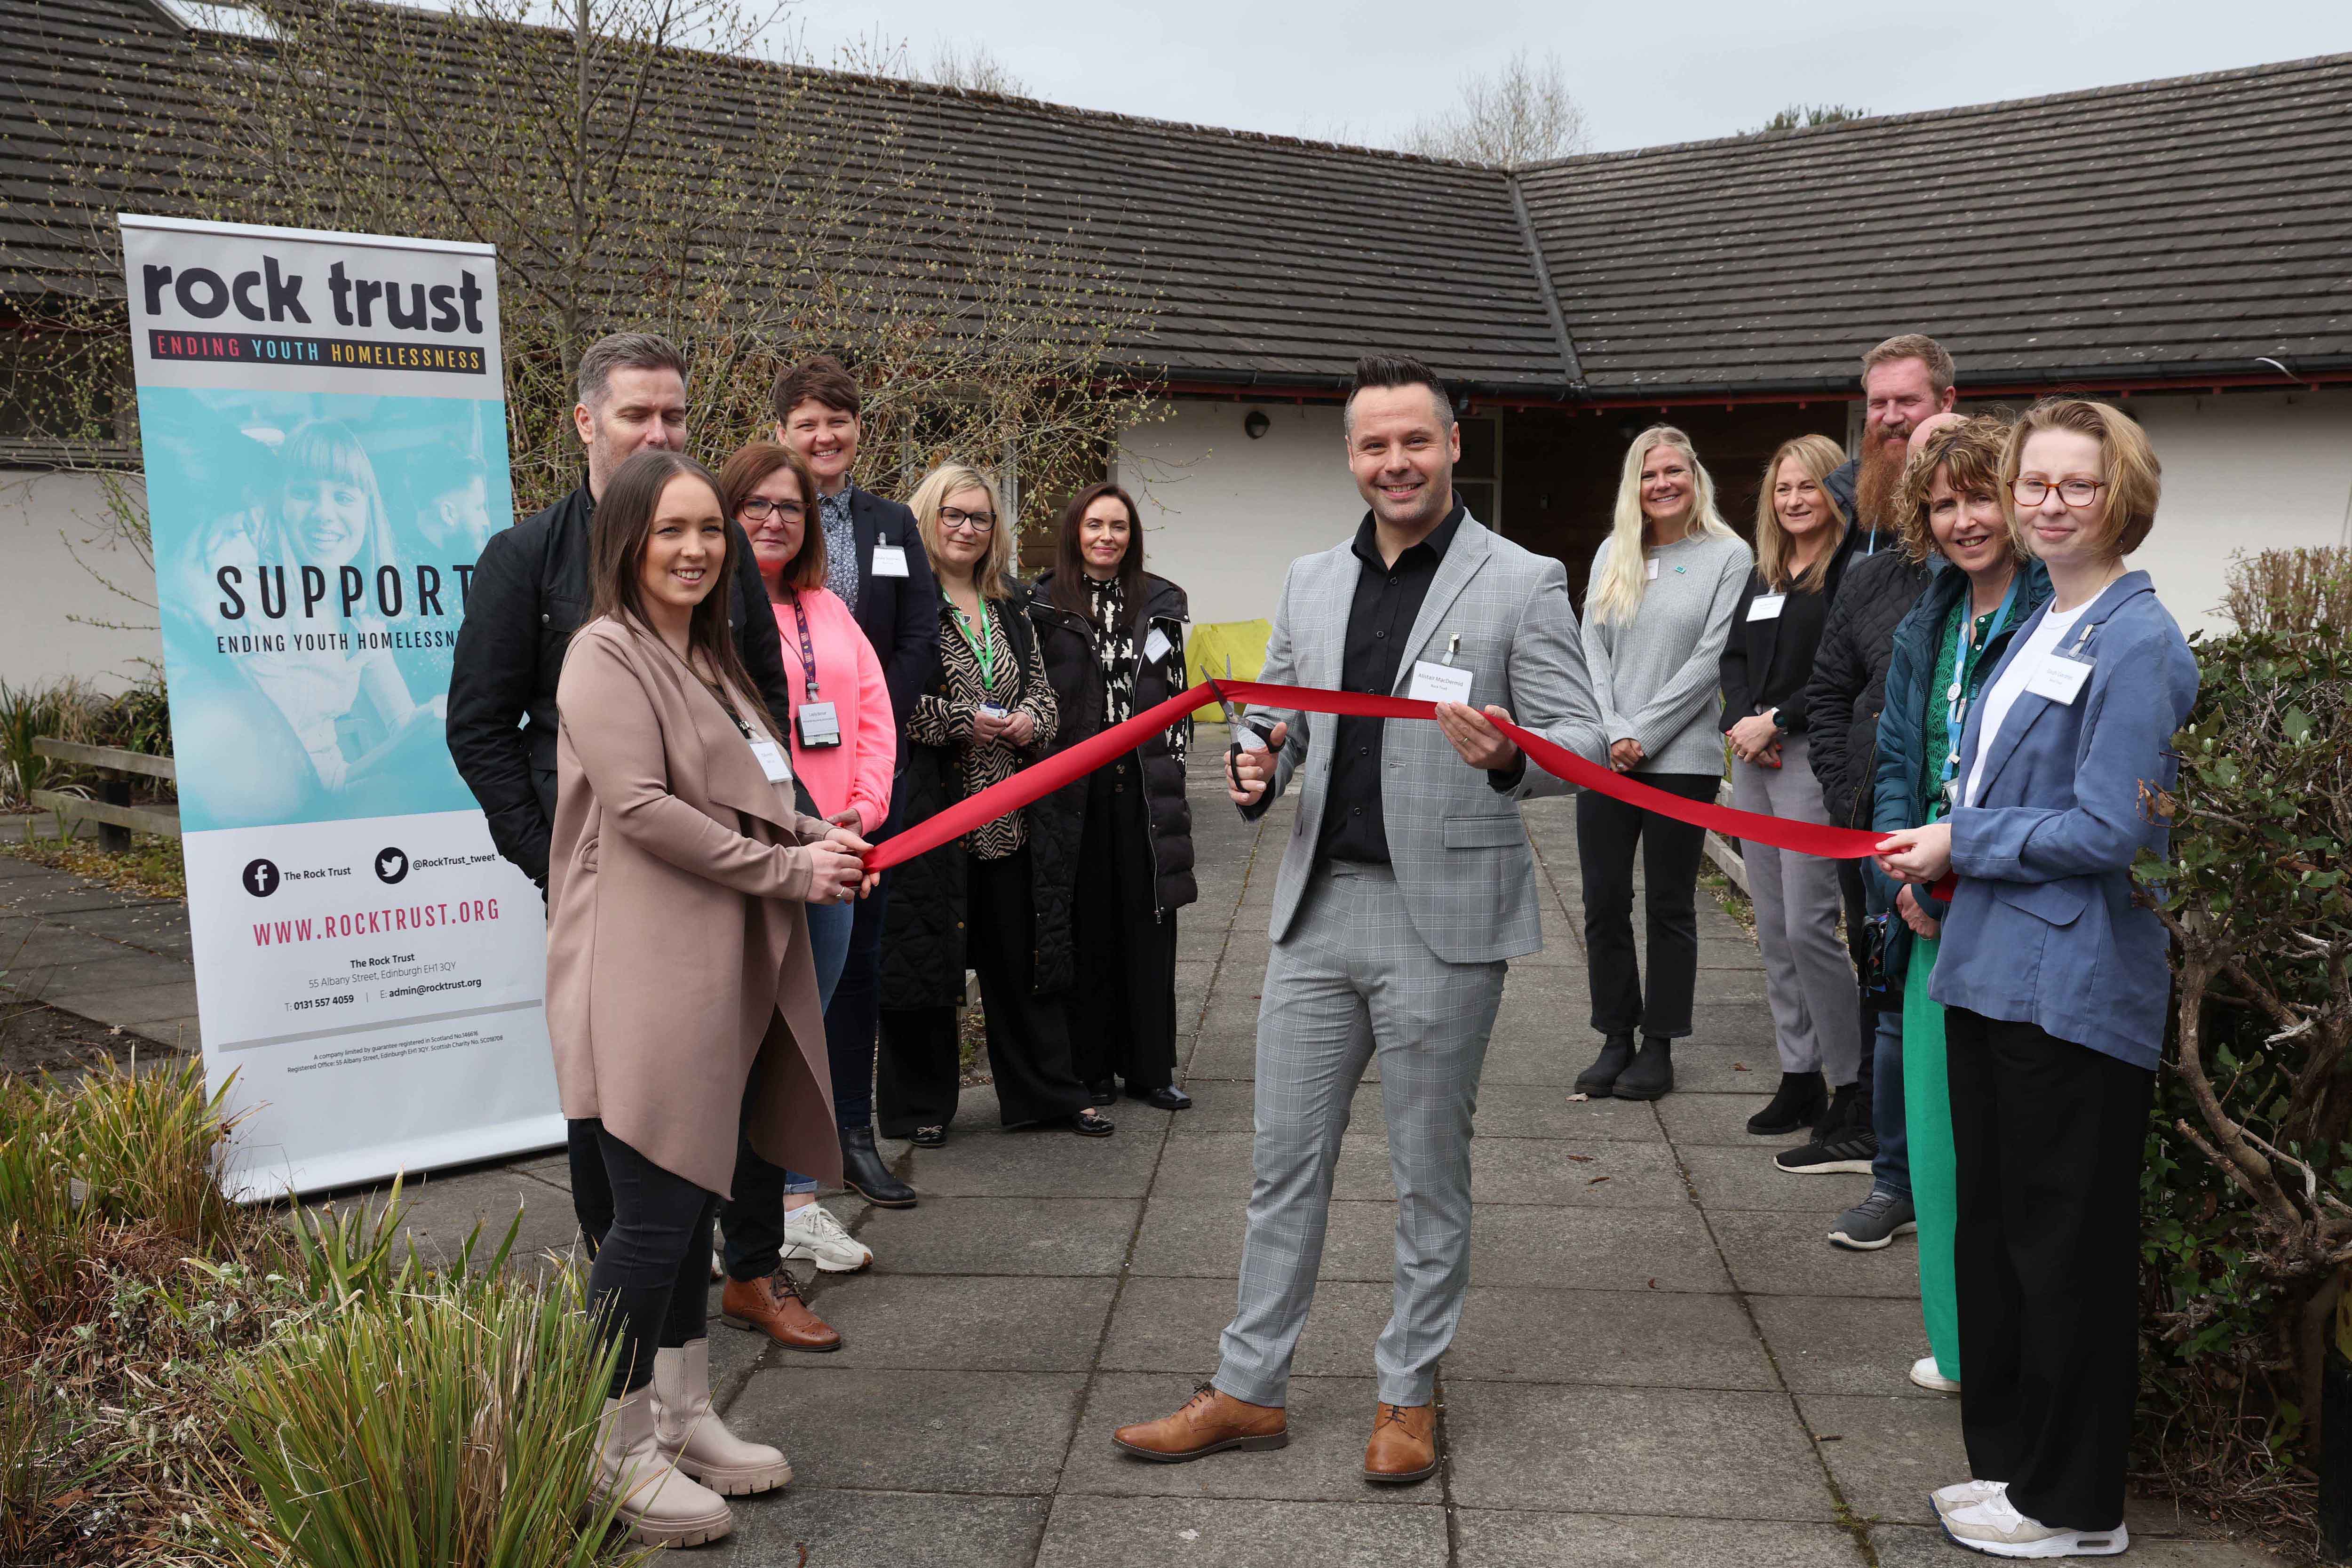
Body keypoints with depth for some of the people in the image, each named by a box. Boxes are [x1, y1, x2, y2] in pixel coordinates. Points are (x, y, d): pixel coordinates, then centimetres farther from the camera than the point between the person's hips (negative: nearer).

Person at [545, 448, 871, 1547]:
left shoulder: (708, 661, 20)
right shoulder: (607, 655, -8)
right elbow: (642, 806, -18)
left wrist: (824, 838, 5)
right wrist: (787, 871, -14)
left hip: (722, 979, 9)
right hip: (645, 981, -9)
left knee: (694, 1200, 15)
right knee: (653, 1217, -4)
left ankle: (681, 1416, 28)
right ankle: (616, 1454, 12)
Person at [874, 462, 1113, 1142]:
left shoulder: (1008, 611, 17)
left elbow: (1042, 689, 22)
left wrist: (1029, 721, 0)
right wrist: (963, 722, -16)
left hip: (1011, 822, 6)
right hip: (932, 816, -6)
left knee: (1022, 955, 12)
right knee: (925, 953, 2)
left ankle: (1047, 1093, 23)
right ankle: (919, 1107, 16)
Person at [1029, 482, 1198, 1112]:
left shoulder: (1160, 603, 12)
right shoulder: (1044, 605, 3)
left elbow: (1175, 693, 13)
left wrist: (1169, 768, 6)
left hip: (1144, 789, 2)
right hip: (1074, 789, -2)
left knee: (1149, 928, 4)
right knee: (1086, 927, 2)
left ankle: (1149, 1067, 12)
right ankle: (1090, 1068, 12)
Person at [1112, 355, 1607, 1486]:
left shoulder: (1523, 583, -3)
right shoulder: (1309, 584, 12)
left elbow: (1584, 738, -7)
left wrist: (1506, 754, -28)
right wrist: (1259, 772, -7)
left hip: (1443, 920, -4)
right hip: (1318, 908, 5)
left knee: (1429, 1171, 10)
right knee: (1284, 1161, 11)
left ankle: (1408, 1396, 27)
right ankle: (1249, 1392, 25)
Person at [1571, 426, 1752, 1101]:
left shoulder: (1729, 555, 0)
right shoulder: (1612, 554, 12)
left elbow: (1709, 658, -7)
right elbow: (1592, 648, 5)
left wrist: (1643, 735, -11)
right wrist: (1613, 734, -8)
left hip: (1681, 758, -3)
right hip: (1606, 757, 4)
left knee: (1670, 905, 5)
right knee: (1604, 902, 5)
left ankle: (1660, 1046, 15)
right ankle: (1616, 1040, 17)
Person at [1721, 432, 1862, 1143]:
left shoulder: (1853, 569, -7)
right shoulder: (1763, 575, 17)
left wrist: (1776, 721, -14)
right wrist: (1741, 719, -2)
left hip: (1814, 756, -8)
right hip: (1753, 759, 8)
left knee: (1809, 926, -9)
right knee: (1773, 930, 10)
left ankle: (1854, 1082, 5)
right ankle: (1799, 1078, 19)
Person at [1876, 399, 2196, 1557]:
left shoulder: (2137, 644, -14)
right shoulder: (2038, 628, 14)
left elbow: (2112, 831, -19)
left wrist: (1964, 843, -11)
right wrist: (1937, 863, 5)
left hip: (2075, 986, -9)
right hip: (1992, 969, 9)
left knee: (2065, 1245, 3)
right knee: (1989, 1227, 17)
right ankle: (2009, 1459, 32)